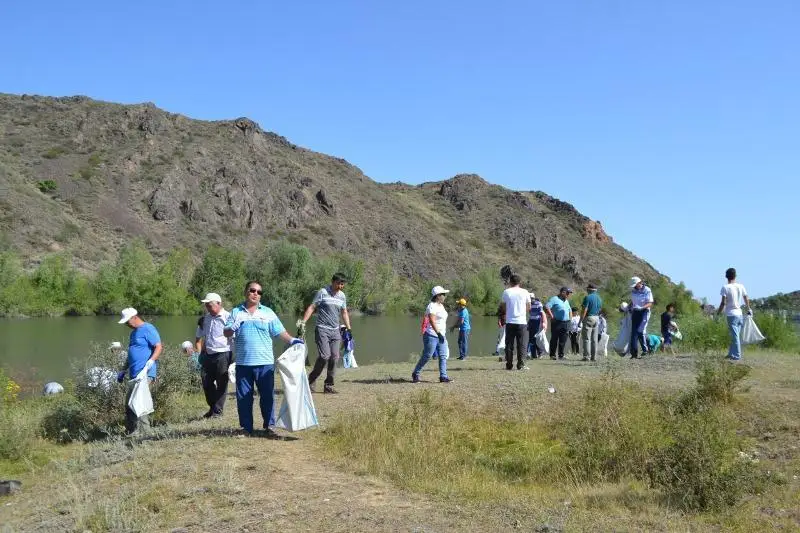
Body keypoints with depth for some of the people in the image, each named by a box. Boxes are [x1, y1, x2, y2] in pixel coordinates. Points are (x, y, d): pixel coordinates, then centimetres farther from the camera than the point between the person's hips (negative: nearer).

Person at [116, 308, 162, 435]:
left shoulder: (148, 329, -8)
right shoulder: (134, 333, 22)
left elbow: (159, 347, -16)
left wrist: (150, 363, -27)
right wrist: (123, 371, 28)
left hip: (145, 374, -10)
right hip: (134, 375, 10)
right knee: (129, 404, 10)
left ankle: (145, 432, -8)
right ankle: (131, 432, 16)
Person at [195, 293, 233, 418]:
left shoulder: (228, 317, -9)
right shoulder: (204, 319, 11)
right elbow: (199, 338, 23)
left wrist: (234, 357, -14)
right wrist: (199, 353, 12)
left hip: (223, 354, -6)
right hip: (208, 355, 7)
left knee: (221, 384, 1)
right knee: (206, 382, 9)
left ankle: (217, 411, 9)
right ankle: (212, 408, 25)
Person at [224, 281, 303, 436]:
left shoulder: (268, 313, 8)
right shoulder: (236, 312, 9)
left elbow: (280, 332, 5)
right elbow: (225, 333, 7)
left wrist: (292, 340, -11)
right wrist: (233, 328, -15)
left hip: (264, 363, -1)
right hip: (243, 363, 1)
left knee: (267, 396, 1)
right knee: (244, 397, 6)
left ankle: (268, 426, 10)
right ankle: (247, 427, 16)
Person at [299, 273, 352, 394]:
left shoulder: (342, 296, 12)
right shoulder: (323, 292, -5)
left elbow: (344, 313, 23)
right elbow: (312, 307, -7)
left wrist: (349, 328, 20)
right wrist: (303, 322, -16)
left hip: (335, 331, 6)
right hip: (322, 329, -6)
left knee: (334, 357, -1)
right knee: (324, 356, -16)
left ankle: (329, 385, 9)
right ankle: (311, 380, 2)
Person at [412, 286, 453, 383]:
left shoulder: (441, 306, 14)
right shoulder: (432, 306, -15)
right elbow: (432, 321, -27)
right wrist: (438, 333, -34)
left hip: (441, 336, 9)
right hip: (431, 336, -9)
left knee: (443, 356, 2)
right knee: (426, 356, -2)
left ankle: (443, 377, 3)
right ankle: (415, 374, 13)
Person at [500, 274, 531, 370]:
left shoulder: (506, 292, -1)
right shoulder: (525, 292, 1)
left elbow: (504, 307, 5)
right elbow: (529, 307, 8)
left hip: (510, 322, 0)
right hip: (521, 321, 0)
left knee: (509, 344, 6)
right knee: (522, 344, 4)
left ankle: (509, 365, 7)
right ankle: (521, 365, 0)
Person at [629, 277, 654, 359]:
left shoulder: (647, 290, -10)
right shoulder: (633, 291, 8)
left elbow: (650, 303, -14)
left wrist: (641, 308, -28)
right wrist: (631, 308, 6)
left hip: (644, 312, -6)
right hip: (635, 312, 6)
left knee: (640, 331, -18)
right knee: (633, 332, 0)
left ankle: (645, 349, -3)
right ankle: (634, 353, 2)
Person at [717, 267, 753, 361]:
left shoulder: (725, 287, -9)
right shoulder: (741, 286, 5)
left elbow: (723, 303, -13)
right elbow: (746, 300, 12)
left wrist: (718, 313, -4)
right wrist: (749, 309, 26)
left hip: (731, 314, -5)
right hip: (740, 314, 5)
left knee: (735, 336, -4)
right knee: (736, 335, 14)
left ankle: (736, 355, -3)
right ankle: (731, 354, 23)